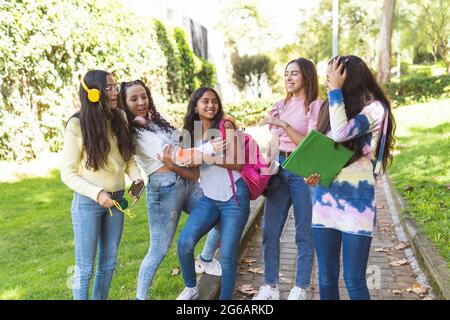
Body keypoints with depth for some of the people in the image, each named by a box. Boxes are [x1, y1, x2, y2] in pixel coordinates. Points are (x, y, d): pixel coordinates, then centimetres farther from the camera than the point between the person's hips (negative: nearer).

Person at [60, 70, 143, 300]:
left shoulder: (120, 119, -1)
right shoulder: (77, 125, -14)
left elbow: (128, 158, 7)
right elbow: (68, 173, -11)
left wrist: (137, 178, -13)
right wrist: (97, 193, -23)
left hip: (117, 199, 5)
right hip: (88, 202, -4)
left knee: (108, 263, 18)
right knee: (85, 268, 7)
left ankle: (101, 297, 37)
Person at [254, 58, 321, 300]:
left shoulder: (315, 106, -4)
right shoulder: (279, 106, 14)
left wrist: (284, 125, -18)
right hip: (278, 169, 6)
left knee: (304, 234, 5)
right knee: (269, 231, 7)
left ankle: (300, 289, 20)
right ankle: (271, 286, 22)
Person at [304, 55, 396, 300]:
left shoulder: (374, 108, -7)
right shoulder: (330, 107, 11)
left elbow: (341, 133, -24)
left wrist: (335, 89, -13)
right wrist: (313, 171, -3)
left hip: (356, 199, -5)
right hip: (325, 196, 5)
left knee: (354, 280, 2)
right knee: (326, 277, 12)